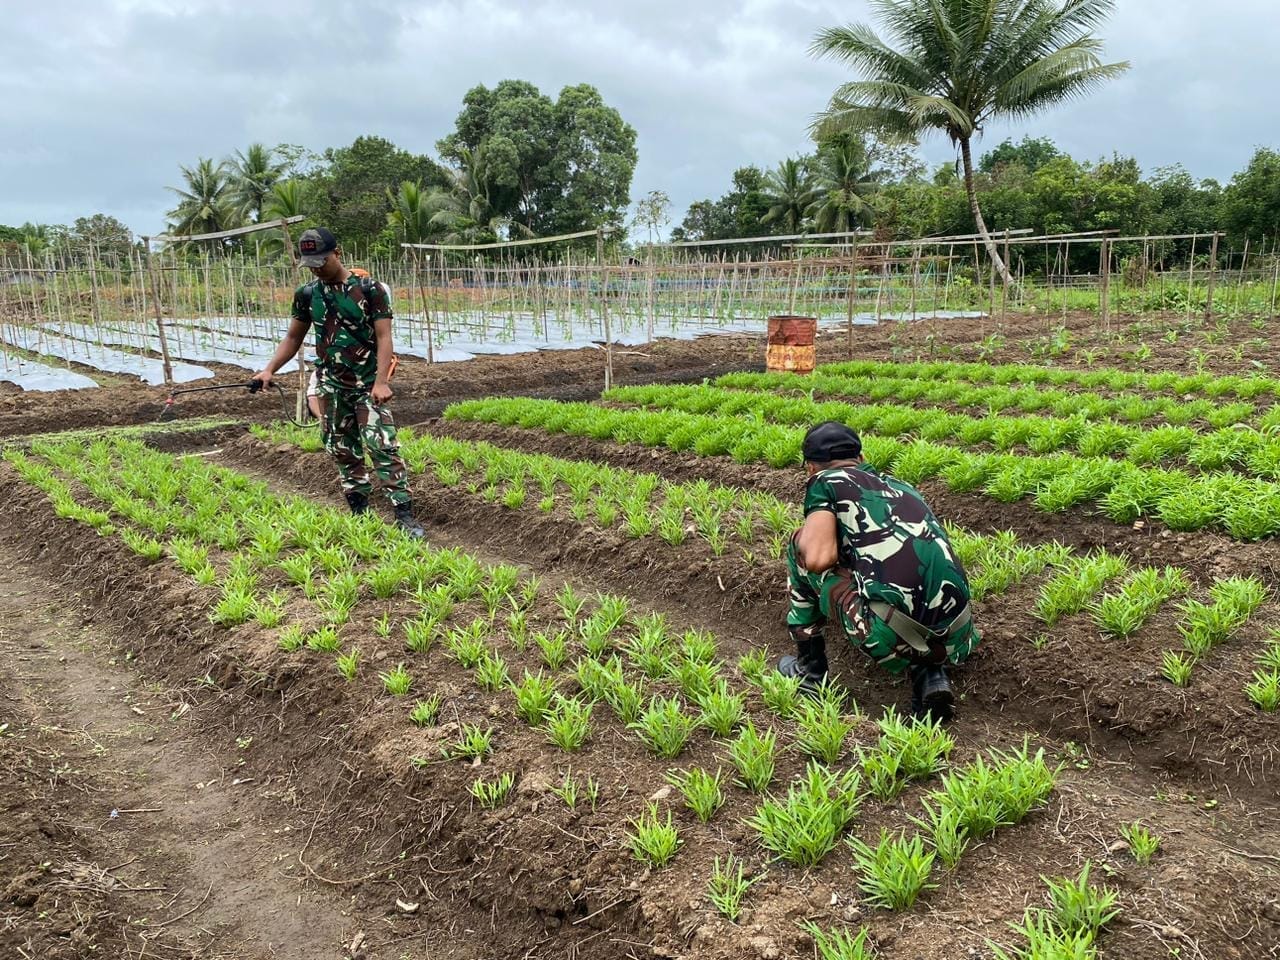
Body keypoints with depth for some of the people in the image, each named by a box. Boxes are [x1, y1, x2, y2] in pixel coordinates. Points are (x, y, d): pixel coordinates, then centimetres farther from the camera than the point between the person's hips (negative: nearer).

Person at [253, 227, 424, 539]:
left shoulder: (369, 289, -8)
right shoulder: (307, 294, 5)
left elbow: (383, 337, -12)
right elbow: (293, 338, 15)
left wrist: (381, 381, -24)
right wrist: (270, 369, 2)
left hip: (367, 385, -4)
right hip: (331, 387, 5)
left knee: (382, 446, -12)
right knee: (342, 450, 9)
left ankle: (404, 514, -10)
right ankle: (359, 510, 19)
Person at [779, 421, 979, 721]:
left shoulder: (825, 481, 8)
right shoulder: (902, 486, 28)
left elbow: (819, 558, -9)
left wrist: (809, 531, 15)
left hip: (892, 635, -5)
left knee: (801, 546, 15)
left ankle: (810, 670, 21)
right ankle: (931, 675, 12)